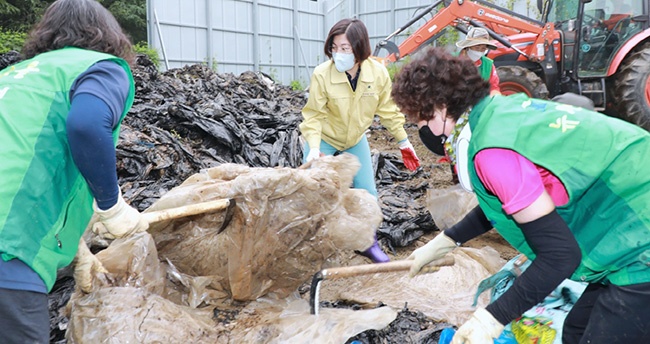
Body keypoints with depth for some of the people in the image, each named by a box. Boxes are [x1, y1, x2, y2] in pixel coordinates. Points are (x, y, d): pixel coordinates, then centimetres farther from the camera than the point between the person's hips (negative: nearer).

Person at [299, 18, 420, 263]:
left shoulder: (378, 72, -20)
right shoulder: (321, 74, -28)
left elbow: (388, 109, -6)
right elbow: (314, 115, -21)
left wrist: (404, 142, -1)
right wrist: (314, 147, -34)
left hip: (356, 140, 3)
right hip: (324, 139, -2)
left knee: (367, 192, 4)